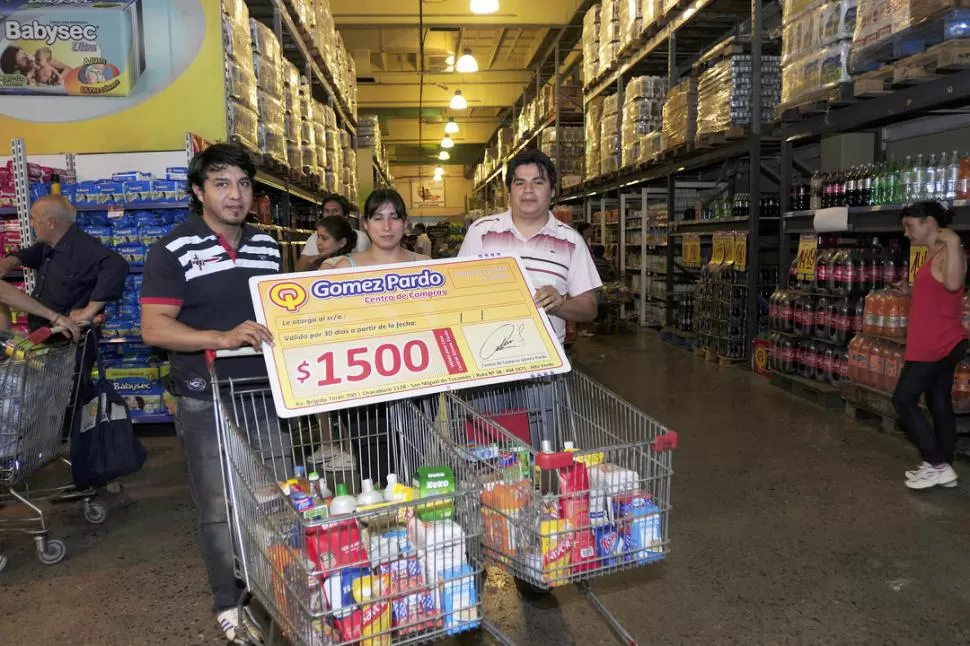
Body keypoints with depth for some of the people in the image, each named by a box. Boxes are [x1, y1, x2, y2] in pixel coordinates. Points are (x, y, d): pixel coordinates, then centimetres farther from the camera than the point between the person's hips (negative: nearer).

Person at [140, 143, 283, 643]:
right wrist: (221, 338, -28)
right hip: (206, 401, -4)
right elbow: (154, 328, -15)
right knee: (218, 507, 8)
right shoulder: (173, 251, -8)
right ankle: (230, 603, 27)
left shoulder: (267, 246, 8)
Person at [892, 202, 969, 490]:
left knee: (903, 399, -3)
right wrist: (911, 291, 16)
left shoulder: (946, 253, -16)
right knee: (940, 404, 14)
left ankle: (938, 465, 2)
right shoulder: (936, 255, 14)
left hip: (937, 346, -10)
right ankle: (942, 467, 22)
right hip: (941, 345, 10)